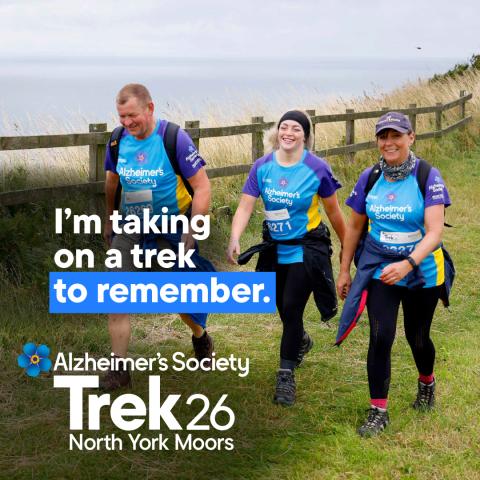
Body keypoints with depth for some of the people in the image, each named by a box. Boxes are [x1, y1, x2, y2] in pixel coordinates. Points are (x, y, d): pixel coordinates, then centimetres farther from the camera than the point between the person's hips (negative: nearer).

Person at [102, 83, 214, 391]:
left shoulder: (175, 138, -19)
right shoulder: (118, 140, -5)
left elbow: (202, 187, -16)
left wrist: (191, 233, -18)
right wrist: (109, 221, 18)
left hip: (171, 228, -3)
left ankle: (201, 338, 40)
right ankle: (120, 369, -1)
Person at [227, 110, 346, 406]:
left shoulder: (317, 168, -13)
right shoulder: (262, 167, -5)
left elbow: (333, 211, -3)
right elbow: (245, 206, -11)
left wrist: (348, 246, 6)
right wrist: (235, 240, -27)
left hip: (306, 249, -4)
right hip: (275, 248, 4)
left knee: (291, 308, -9)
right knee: (283, 308, 17)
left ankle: (286, 374, 4)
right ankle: (302, 341, 50)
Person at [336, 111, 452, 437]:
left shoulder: (428, 177, -15)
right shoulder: (370, 178, -4)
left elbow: (435, 232, -22)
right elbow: (355, 227, 8)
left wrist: (408, 263, -36)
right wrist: (344, 270, 10)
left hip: (422, 271, -2)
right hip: (379, 269, 2)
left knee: (417, 338, 14)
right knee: (380, 337, -9)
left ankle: (427, 383, 46)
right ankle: (378, 411, 4)